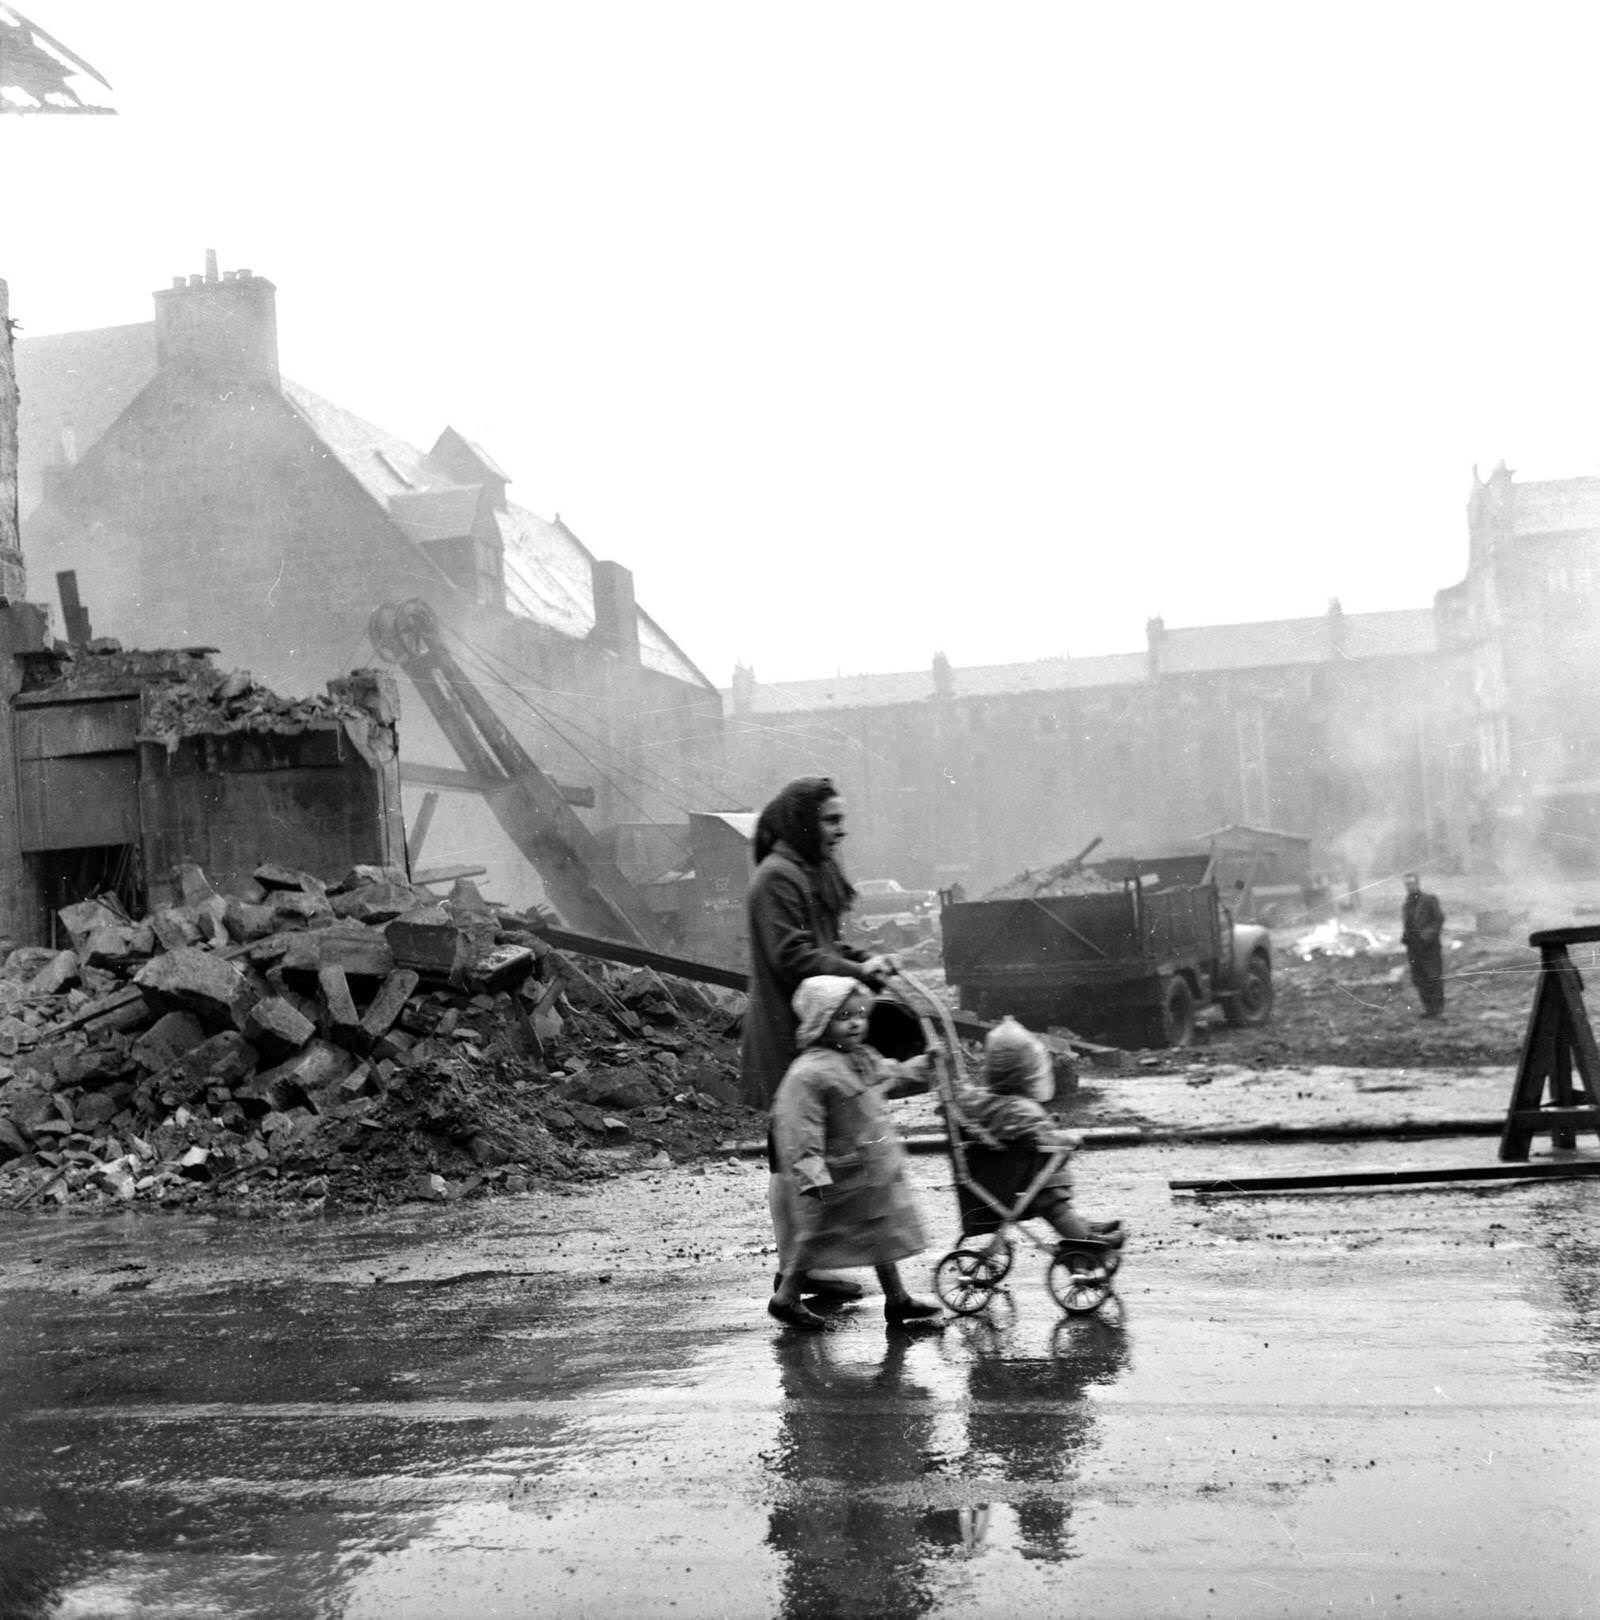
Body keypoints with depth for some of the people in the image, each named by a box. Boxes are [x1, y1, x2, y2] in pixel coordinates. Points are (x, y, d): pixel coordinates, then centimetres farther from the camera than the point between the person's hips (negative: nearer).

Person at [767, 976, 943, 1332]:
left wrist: (927, 1064, 20)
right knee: (817, 1236, 5)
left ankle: (897, 1299, 28)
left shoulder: (865, 1059, 7)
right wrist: (812, 1176, -29)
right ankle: (785, 1298, 21)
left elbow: (894, 1078, 26)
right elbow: (802, 1131, -25)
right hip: (839, 1176, -8)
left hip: (875, 1168, 8)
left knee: (882, 1234, 16)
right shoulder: (808, 1074, -22)